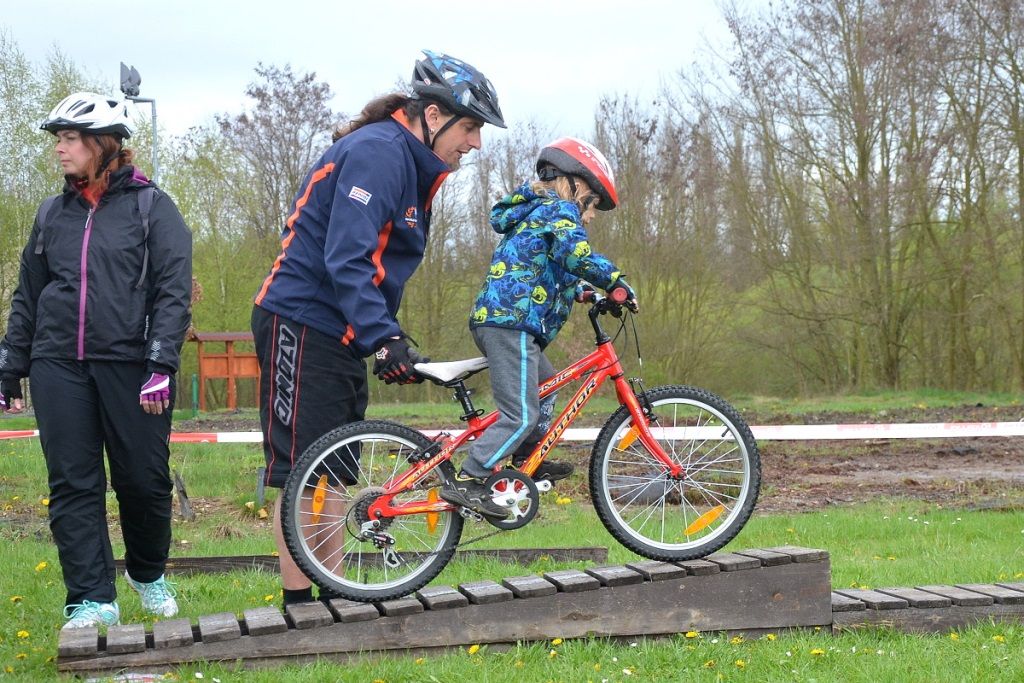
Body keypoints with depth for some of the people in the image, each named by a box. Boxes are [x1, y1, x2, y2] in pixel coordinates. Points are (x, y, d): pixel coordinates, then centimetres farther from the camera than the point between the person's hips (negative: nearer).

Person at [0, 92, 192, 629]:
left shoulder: (151, 207, 0)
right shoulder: (52, 214, 13)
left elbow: (174, 292, -6)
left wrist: (161, 366, -14)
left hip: (129, 364, -4)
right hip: (59, 367, 4)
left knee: (145, 480, 2)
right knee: (73, 484, -1)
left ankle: (148, 573, 28)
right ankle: (92, 600, 5)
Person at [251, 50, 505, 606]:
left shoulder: (411, 163, 14)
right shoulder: (378, 151, -17)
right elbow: (346, 258, -26)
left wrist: (386, 336, 18)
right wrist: (384, 336, -32)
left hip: (341, 332, 10)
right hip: (301, 327, -10)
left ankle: (334, 593, 18)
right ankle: (298, 603, -4)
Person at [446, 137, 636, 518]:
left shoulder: (531, 213, 28)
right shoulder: (560, 209, -2)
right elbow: (575, 255, -21)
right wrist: (615, 280, -15)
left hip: (489, 317, 10)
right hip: (511, 323, -10)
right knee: (522, 415, -13)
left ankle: (528, 462, 29)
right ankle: (467, 482, -17)